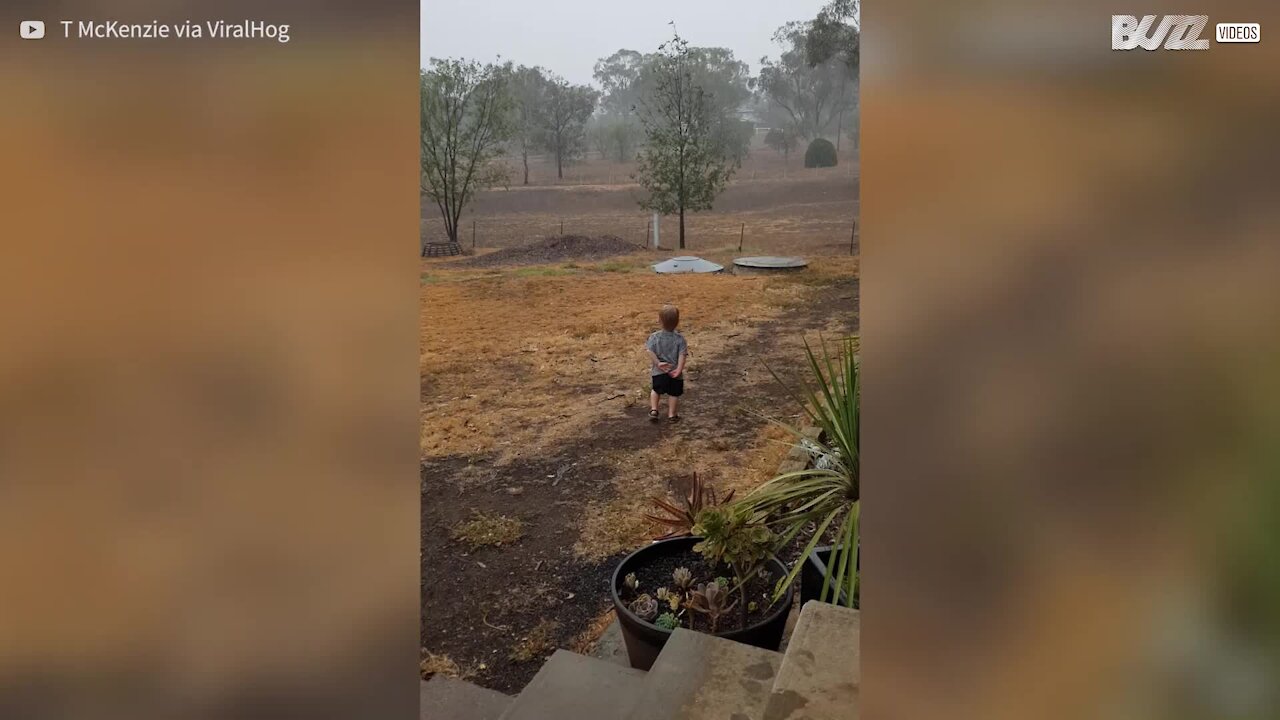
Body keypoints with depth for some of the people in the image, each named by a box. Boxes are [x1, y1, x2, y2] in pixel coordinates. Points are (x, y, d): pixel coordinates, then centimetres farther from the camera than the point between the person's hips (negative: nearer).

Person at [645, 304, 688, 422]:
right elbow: (682, 355, -16)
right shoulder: (680, 338, -8)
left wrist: (658, 363, -17)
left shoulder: (654, 337, -8)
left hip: (659, 371, 1)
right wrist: (679, 369, -18)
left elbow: (651, 352, -19)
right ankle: (671, 414, 19)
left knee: (657, 390, 23)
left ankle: (654, 409, 13)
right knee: (673, 393, 16)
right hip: (674, 371, -1)